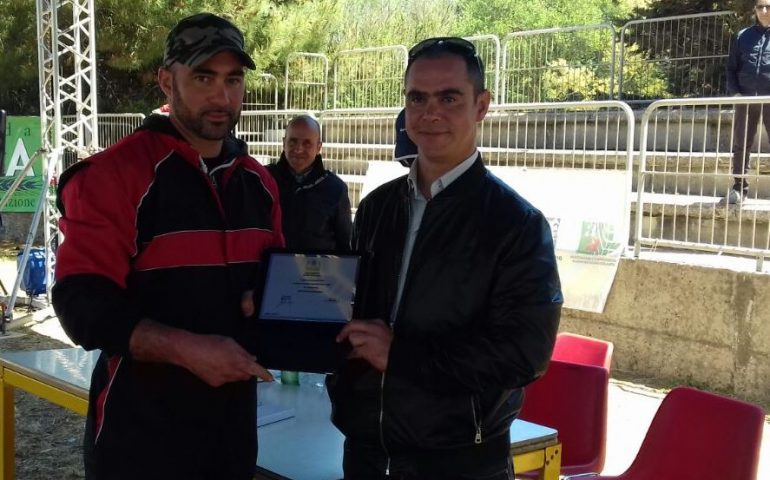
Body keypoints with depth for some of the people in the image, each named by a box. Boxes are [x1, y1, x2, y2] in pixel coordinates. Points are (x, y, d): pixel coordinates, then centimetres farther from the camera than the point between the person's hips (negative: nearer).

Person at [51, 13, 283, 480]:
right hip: (141, 428, -6)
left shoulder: (259, 182, 7)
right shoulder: (113, 174, -13)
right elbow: (83, 304, -18)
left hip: (234, 418, 6)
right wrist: (186, 348, -26)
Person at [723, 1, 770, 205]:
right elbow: (731, 68, 11)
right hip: (745, 98, 2)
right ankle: (739, 188, 11)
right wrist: (734, 92, -3)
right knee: (741, 145, 4)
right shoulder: (742, 36, 11)